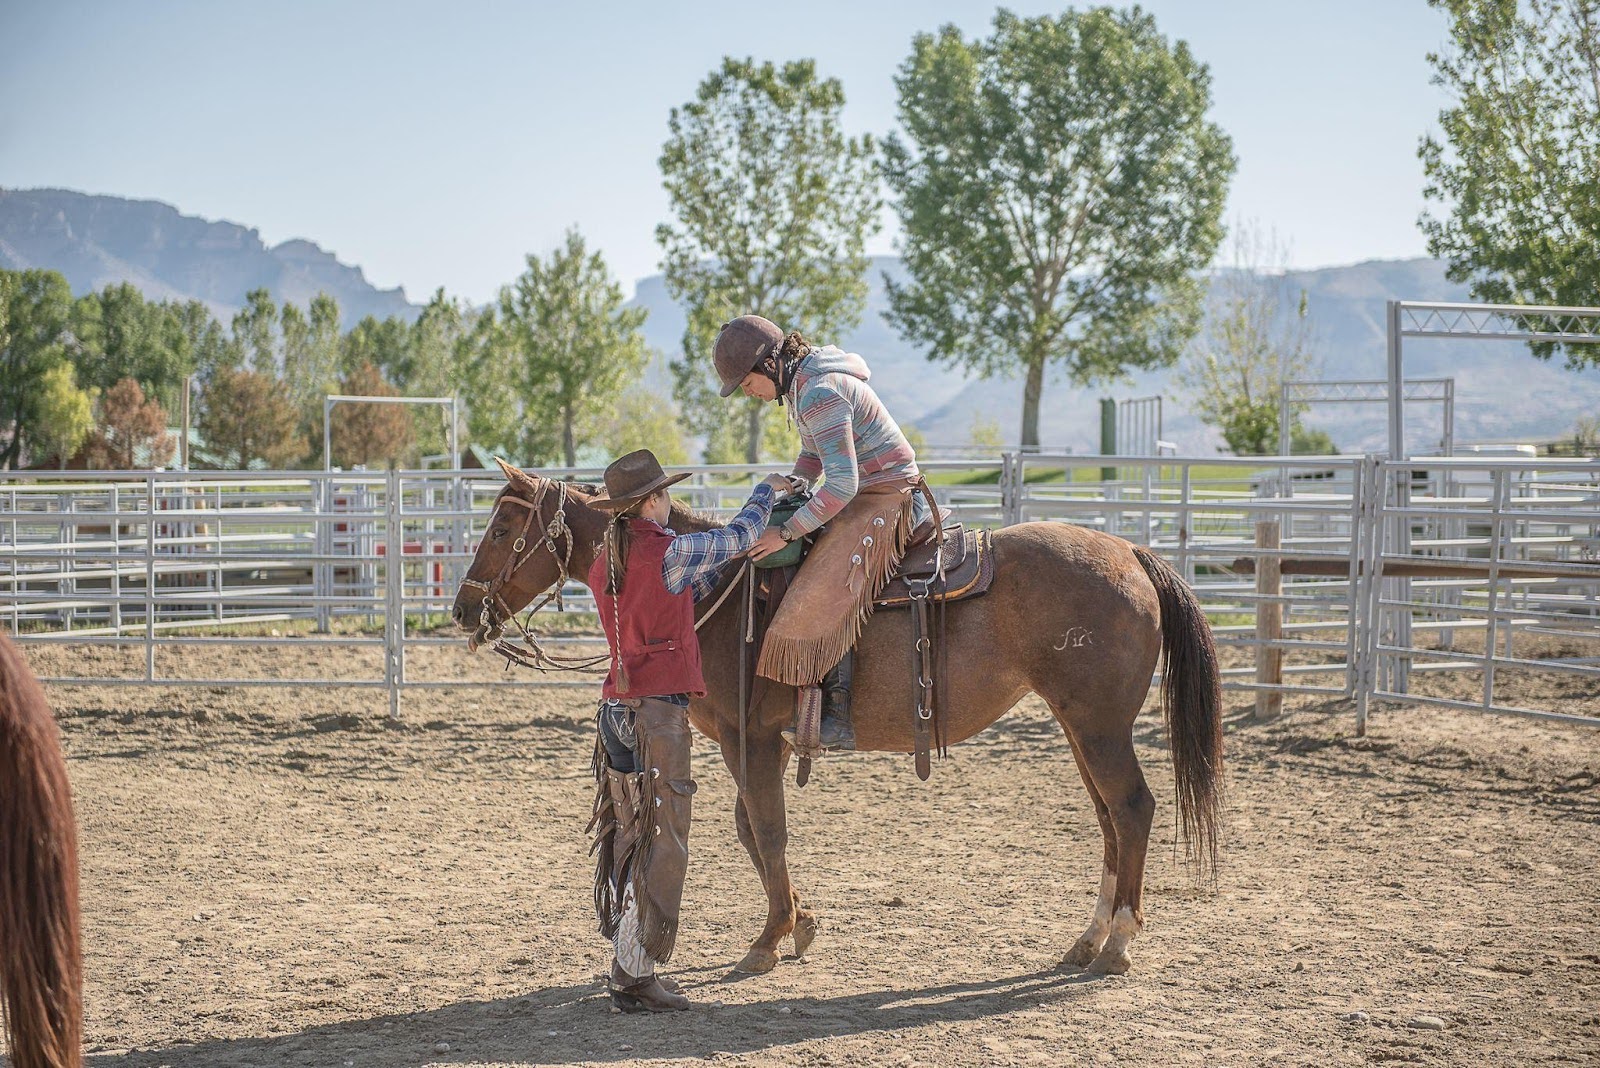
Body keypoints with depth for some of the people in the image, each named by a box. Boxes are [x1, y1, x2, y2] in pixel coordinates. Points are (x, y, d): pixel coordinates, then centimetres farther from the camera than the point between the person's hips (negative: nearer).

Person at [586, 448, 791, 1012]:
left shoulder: (603, 564, 11)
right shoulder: (670, 552, -11)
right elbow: (739, 537, 3)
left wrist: (718, 565, 23)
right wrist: (769, 490, 20)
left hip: (616, 709, 8)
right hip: (658, 714, -8)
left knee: (626, 838, 13)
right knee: (660, 845, -3)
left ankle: (626, 962, 18)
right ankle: (635, 976, -3)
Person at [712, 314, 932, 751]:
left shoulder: (820, 395, -23)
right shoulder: (801, 383, 10)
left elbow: (842, 483, -28)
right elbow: (813, 456, 26)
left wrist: (787, 532, -22)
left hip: (885, 502, -11)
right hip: (865, 496, 11)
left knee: (825, 597, -20)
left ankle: (836, 718, -22)